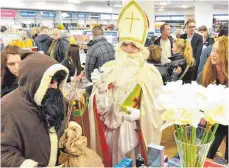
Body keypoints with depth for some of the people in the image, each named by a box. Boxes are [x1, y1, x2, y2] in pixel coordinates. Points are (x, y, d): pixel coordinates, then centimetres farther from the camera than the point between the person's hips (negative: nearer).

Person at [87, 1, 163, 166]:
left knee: (134, 163, 10)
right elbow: (101, 105, 0)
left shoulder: (150, 72, -6)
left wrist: (139, 114, -19)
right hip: (111, 129, 2)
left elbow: (157, 106, -4)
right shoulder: (109, 68, -1)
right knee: (112, 161, 14)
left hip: (135, 131, -1)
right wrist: (100, 86, -18)